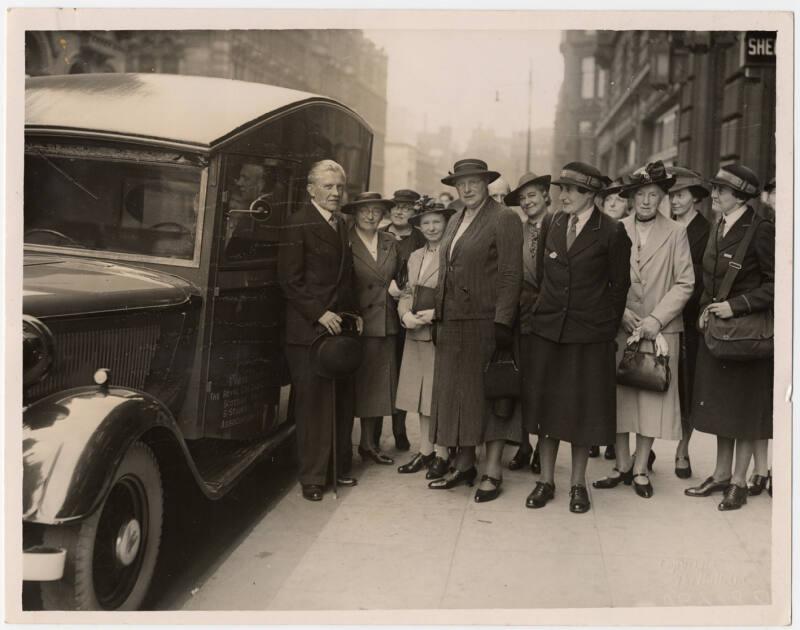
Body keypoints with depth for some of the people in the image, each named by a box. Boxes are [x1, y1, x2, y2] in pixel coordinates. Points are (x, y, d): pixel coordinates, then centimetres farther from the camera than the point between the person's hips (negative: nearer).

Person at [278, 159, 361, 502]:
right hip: (309, 328, -7)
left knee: (342, 401, 11)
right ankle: (312, 477, 12)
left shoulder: (340, 223, 14)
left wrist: (354, 313, 8)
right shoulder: (298, 223, -8)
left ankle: (341, 467, 25)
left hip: (340, 324, 7)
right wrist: (320, 314, -15)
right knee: (313, 404, 0)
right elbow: (290, 280, -12)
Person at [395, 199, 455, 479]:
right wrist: (406, 314, -3)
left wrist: (437, 313, -19)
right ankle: (425, 450, 22)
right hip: (416, 334, 7)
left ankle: (442, 454, 11)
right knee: (422, 394, 11)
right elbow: (407, 293, 16)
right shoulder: (415, 256, 16)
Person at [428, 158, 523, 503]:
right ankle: (464, 465, 21)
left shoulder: (503, 219, -6)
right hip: (453, 322, 7)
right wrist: (440, 315, 13)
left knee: (488, 393, -1)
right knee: (456, 393, 10)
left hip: (485, 322, -7)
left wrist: (503, 322, -18)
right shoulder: (454, 221, 17)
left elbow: (510, 274, -12)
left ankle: (492, 472, 8)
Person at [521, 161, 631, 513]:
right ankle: (546, 481, 21)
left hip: (589, 335, -4)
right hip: (547, 329, 4)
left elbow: (619, 285, 0)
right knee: (545, 405, 8)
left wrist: (607, 328, 0)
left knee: (583, 409, 5)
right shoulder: (554, 225, 8)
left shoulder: (611, 233, -5)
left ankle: (578, 484, 20)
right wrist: (538, 311, 9)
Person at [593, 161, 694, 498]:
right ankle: (622, 466, 17)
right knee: (618, 395, 4)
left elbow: (684, 283, -1)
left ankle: (640, 469, 15)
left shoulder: (676, 233, 2)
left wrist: (656, 319, -10)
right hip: (619, 328, 1)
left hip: (660, 330, -1)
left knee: (652, 397, 3)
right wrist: (621, 312, -8)